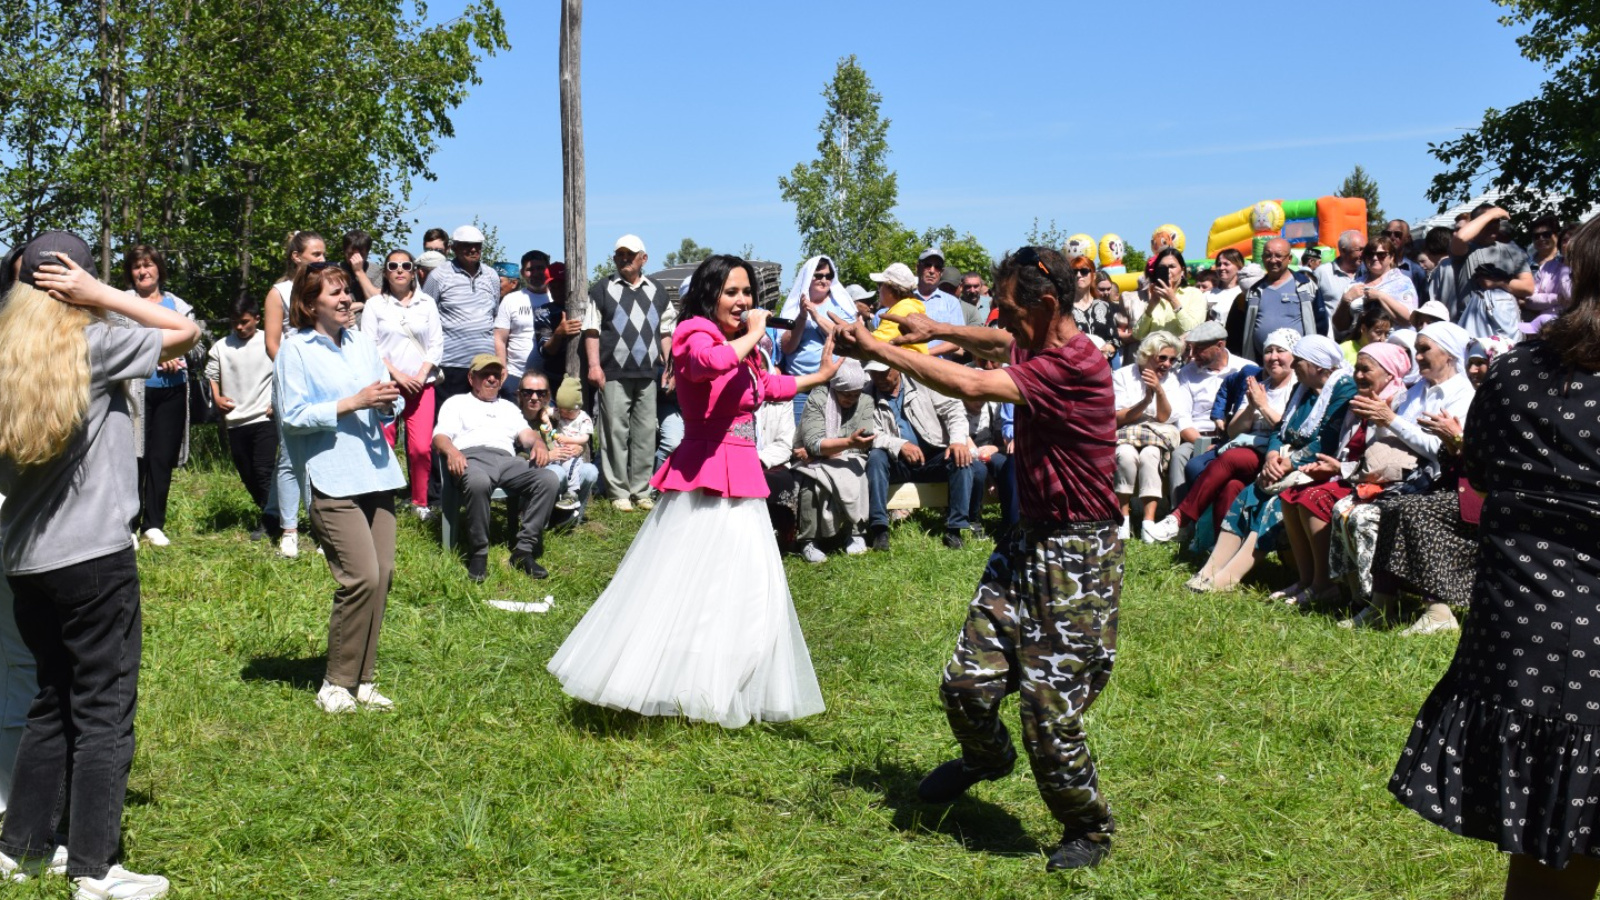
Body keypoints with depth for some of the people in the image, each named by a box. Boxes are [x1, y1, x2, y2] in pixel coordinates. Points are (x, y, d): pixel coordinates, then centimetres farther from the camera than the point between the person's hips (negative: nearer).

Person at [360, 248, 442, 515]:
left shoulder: (427, 303, 11)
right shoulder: (375, 304, 5)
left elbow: (436, 344, 8)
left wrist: (421, 376, -5)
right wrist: (397, 374, -9)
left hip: (421, 384, 1)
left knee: (421, 447, -6)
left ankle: (420, 502, 7)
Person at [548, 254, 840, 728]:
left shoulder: (742, 349, 16)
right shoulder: (697, 336, -12)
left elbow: (768, 387, 36)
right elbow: (709, 362, -37)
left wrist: (821, 375, 38)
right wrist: (753, 335, -22)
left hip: (740, 482, 10)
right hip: (704, 480, -10)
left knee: (744, 594, 13)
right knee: (687, 587, -8)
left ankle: (721, 694, 24)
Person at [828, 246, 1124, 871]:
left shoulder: (1077, 364, -22)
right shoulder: (1037, 348, 7)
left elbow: (971, 385, -28)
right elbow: (1002, 345, 34)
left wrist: (882, 350, -20)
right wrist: (936, 331, 22)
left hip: (1079, 555, -8)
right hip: (1030, 539, 8)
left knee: (1049, 713, -4)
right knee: (968, 682, 6)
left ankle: (1088, 828, 20)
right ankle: (986, 758, 39)